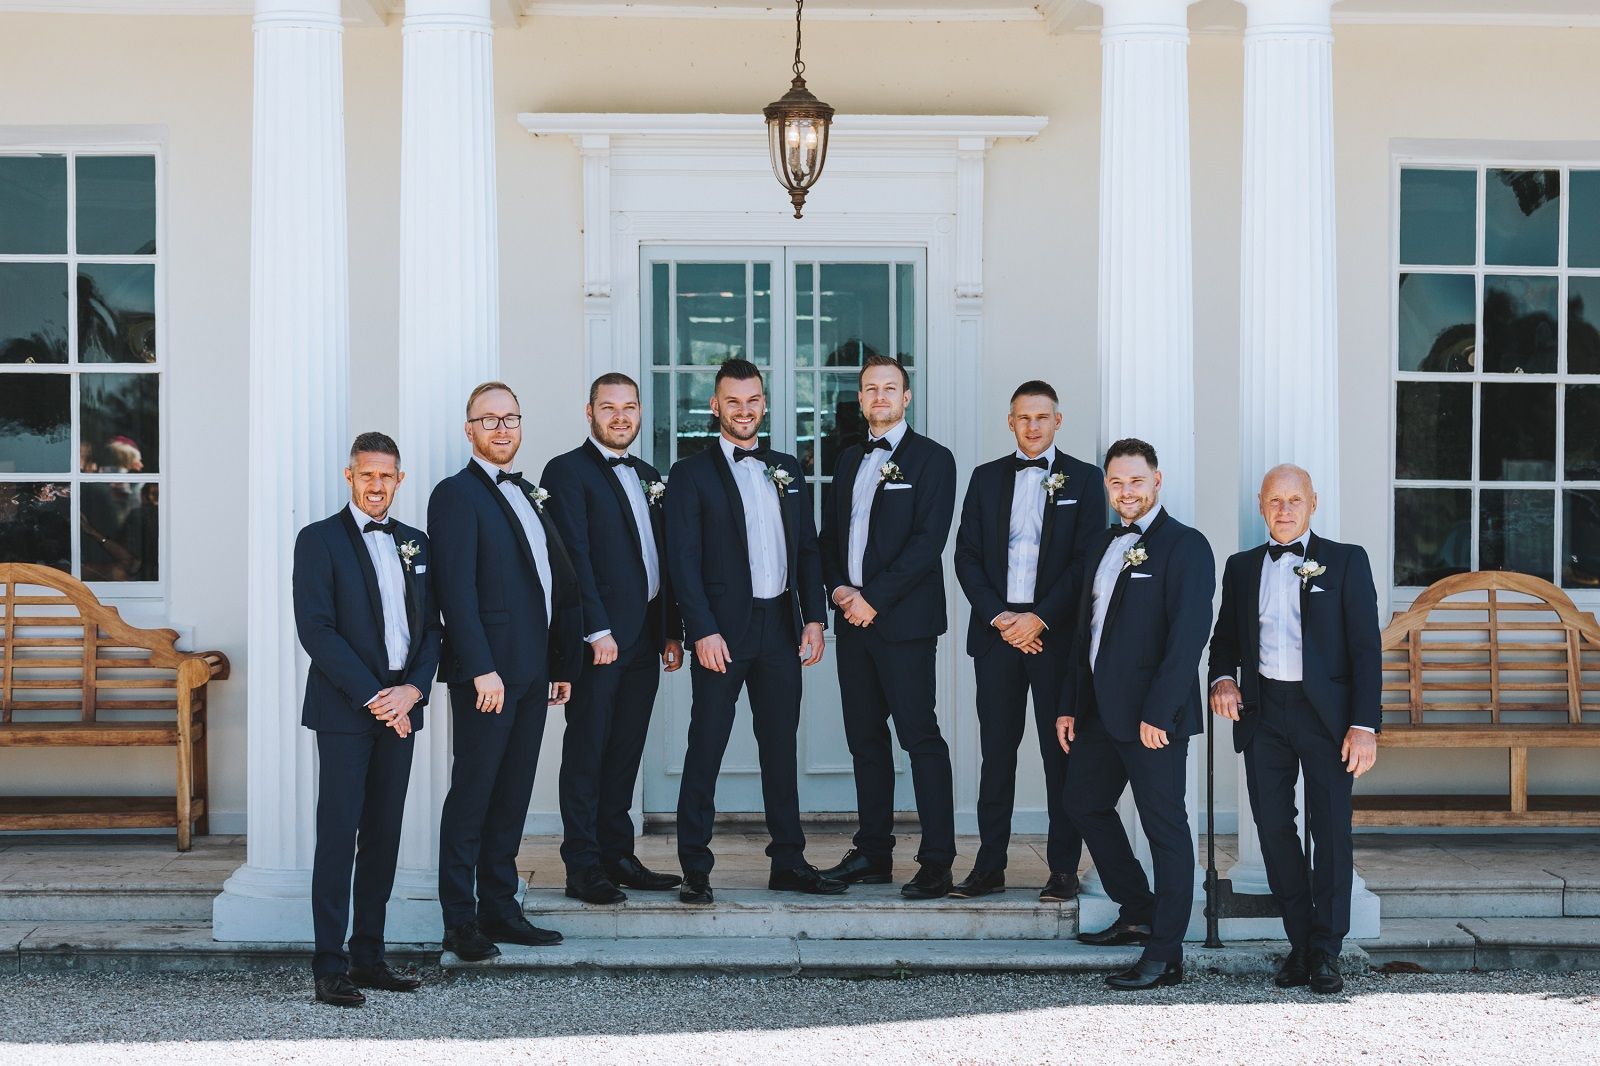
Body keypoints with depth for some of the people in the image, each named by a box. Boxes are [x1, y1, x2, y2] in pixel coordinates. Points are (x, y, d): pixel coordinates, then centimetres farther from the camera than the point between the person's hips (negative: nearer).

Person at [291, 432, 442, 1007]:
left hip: (399, 706, 5)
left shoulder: (414, 543, 15)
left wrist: (412, 690, -4)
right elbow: (316, 630, -10)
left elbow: (430, 628, 13)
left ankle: (369, 956, 14)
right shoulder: (320, 540, -1)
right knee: (338, 836, -6)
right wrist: (372, 696, -14)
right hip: (344, 709, -5)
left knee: (384, 836, 7)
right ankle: (330, 967, -3)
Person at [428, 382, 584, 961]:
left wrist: (564, 663, 15)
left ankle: (499, 910, 18)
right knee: (471, 797, -2)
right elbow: (457, 588, -14)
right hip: (485, 672, -7)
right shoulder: (457, 494, -6)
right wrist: (481, 669, -20)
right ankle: (460, 923, 4)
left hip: (531, 673, 7)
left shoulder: (530, 495, 19)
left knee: (512, 797, 11)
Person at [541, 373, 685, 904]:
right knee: (586, 751, -2)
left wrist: (672, 631, 14)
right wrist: (597, 630, -17)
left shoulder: (649, 477, 19)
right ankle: (583, 866, 1)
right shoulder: (567, 471, -4)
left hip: (644, 637, 7)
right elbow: (574, 556, -12)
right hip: (599, 638, -7)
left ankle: (617, 855, 17)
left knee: (625, 752, 11)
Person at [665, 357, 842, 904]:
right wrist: (704, 630, -15)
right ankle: (695, 868, 6)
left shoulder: (788, 470, 14)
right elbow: (683, 560, -7)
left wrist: (813, 618, 3)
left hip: (781, 628, 5)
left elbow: (807, 550, 14)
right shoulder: (691, 473, -1)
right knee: (705, 750, -1)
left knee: (781, 747, 10)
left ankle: (789, 862, 18)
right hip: (722, 631, -4)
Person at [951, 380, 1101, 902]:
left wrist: (1040, 619, -11)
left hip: (1056, 632, -2)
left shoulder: (1083, 479, 4)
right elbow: (966, 557, 7)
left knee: (1060, 750, 1)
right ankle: (989, 865, 11)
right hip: (996, 630, 2)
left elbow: (1087, 560, -4)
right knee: (996, 749, 5)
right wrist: (998, 617, -6)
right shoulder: (986, 478, 12)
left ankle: (1063, 868, 7)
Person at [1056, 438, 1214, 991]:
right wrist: (1070, 706, 15)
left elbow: (1188, 634, -18)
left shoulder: (1185, 546, -10)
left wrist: (1158, 713, -22)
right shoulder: (1103, 546, 16)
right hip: (1100, 711, 9)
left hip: (1152, 716, -9)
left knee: (1164, 828, -3)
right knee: (1085, 803, 18)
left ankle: (1164, 955, 3)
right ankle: (1137, 913, 33)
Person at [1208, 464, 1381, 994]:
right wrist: (1222, 678, -3)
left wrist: (1365, 725, -10)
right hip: (1263, 711, 3)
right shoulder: (1242, 567, 13)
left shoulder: (1346, 561, 2)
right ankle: (1299, 941, 15)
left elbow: (1366, 647, -2)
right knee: (1273, 826, 3)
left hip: (1326, 712, -3)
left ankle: (1325, 951, 7)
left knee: (1332, 828, -2)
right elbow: (1226, 637, 20)